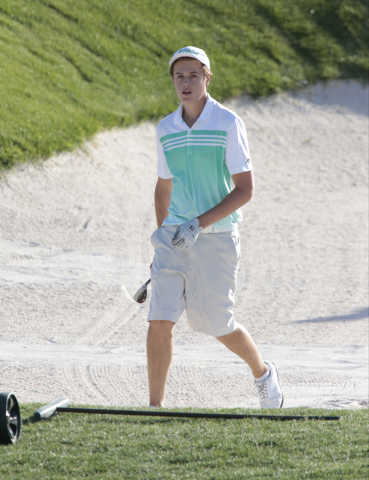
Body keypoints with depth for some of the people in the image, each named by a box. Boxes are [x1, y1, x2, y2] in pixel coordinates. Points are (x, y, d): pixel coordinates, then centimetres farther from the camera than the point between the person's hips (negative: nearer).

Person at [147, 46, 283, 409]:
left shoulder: (228, 124, -9)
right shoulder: (166, 130, 6)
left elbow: (244, 190, -13)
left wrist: (199, 224, -21)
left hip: (216, 238, -4)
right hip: (174, 235, 4)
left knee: (216, 324, 7)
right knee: (160, 319, -9)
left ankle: (262, 372, 36)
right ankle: (155, 406, -4)